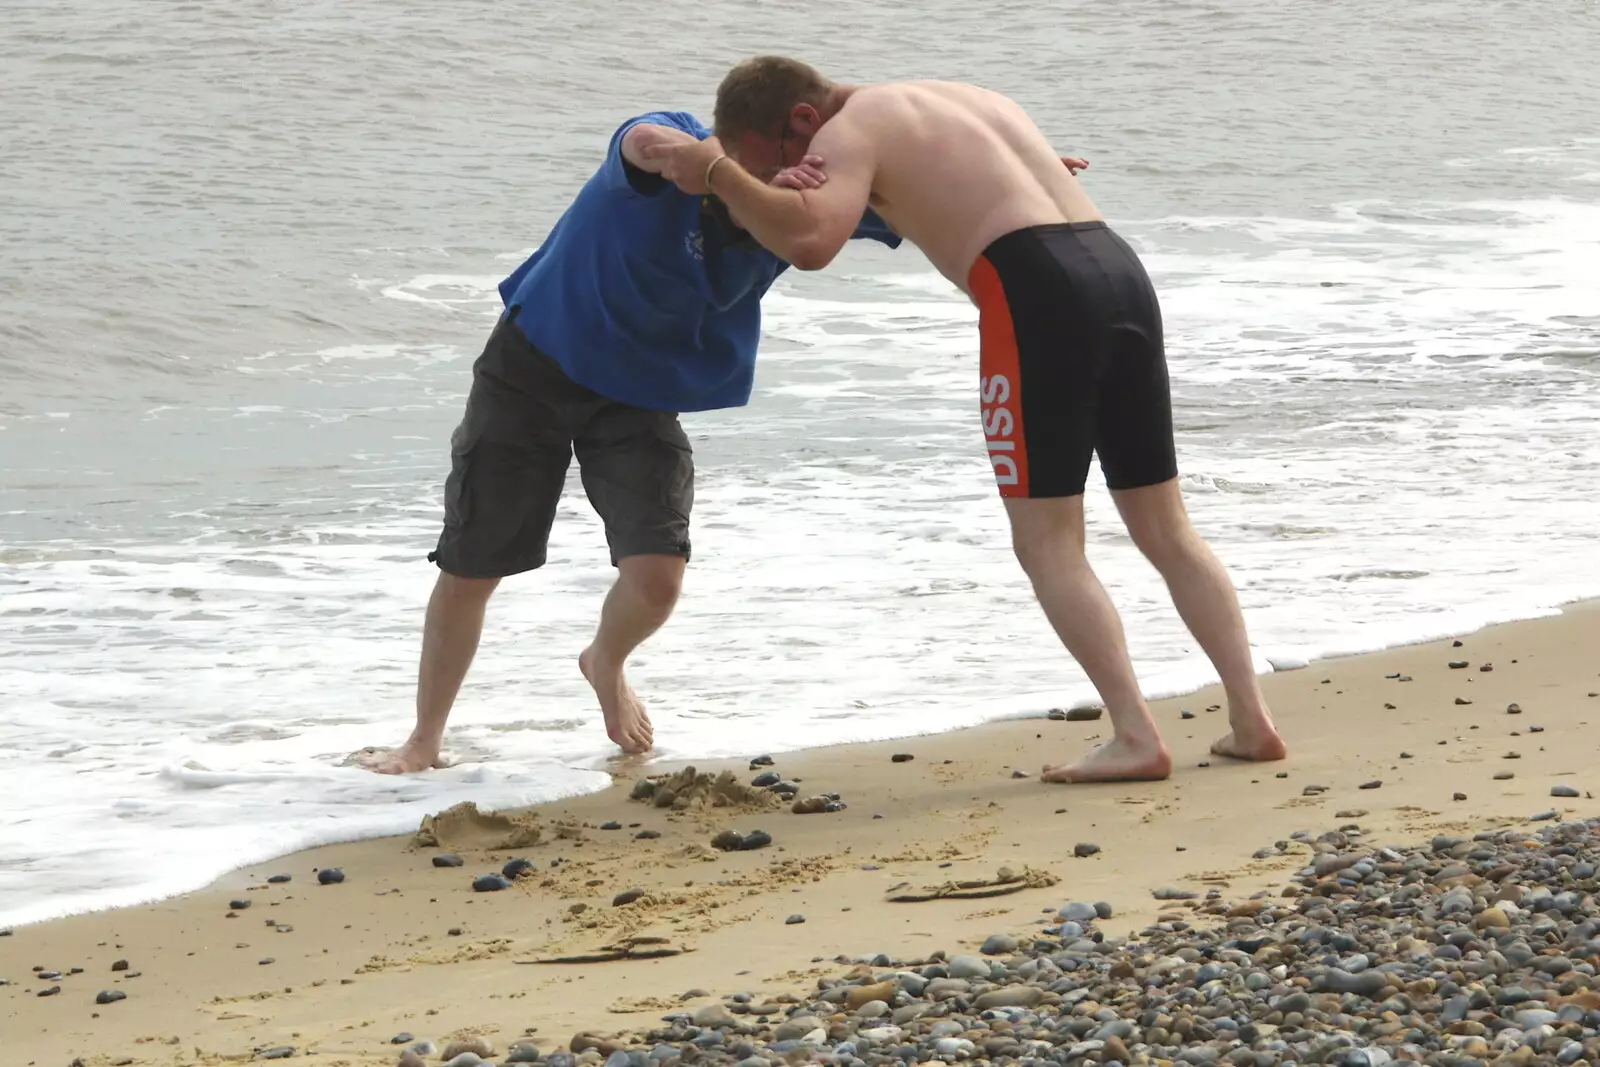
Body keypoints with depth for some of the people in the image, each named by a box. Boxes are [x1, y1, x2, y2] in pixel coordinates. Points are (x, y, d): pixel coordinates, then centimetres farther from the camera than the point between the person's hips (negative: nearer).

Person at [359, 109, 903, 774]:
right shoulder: (678, 141, -26)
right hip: (538, 363, -3)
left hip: (640, 391, 3)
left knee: (658, 576, -14)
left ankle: (606, 665, 24)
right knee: (468, 570, 3)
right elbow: (646, 143, -52)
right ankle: (425, 740, 26)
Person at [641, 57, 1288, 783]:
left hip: (1037, 289, -8)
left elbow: (810, 242, -15)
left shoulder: (849, 131, 4)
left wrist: (719, 176, -2)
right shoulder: (962, 100, 29)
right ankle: (1251, 719, 5)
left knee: (1046, 543, -1)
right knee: (1167, 532, 13)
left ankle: (1136, 737, -11)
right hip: (1120, 269, 8)